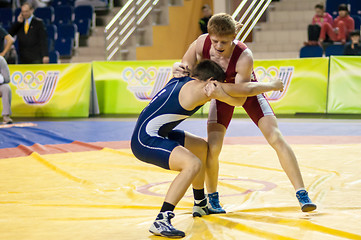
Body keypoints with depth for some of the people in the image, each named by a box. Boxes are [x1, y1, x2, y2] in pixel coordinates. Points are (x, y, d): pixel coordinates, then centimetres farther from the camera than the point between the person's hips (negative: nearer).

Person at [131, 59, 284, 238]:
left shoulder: (181, 80, 12)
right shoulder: (199, 88, -14)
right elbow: (246, 90, -8)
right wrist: (273, 85, 7)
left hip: (156, 135, 11)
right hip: (145, 141, -11)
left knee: (201, 147, 24)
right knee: (193, 164, -27)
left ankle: (200, 205, 39)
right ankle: (161, 221, -30)